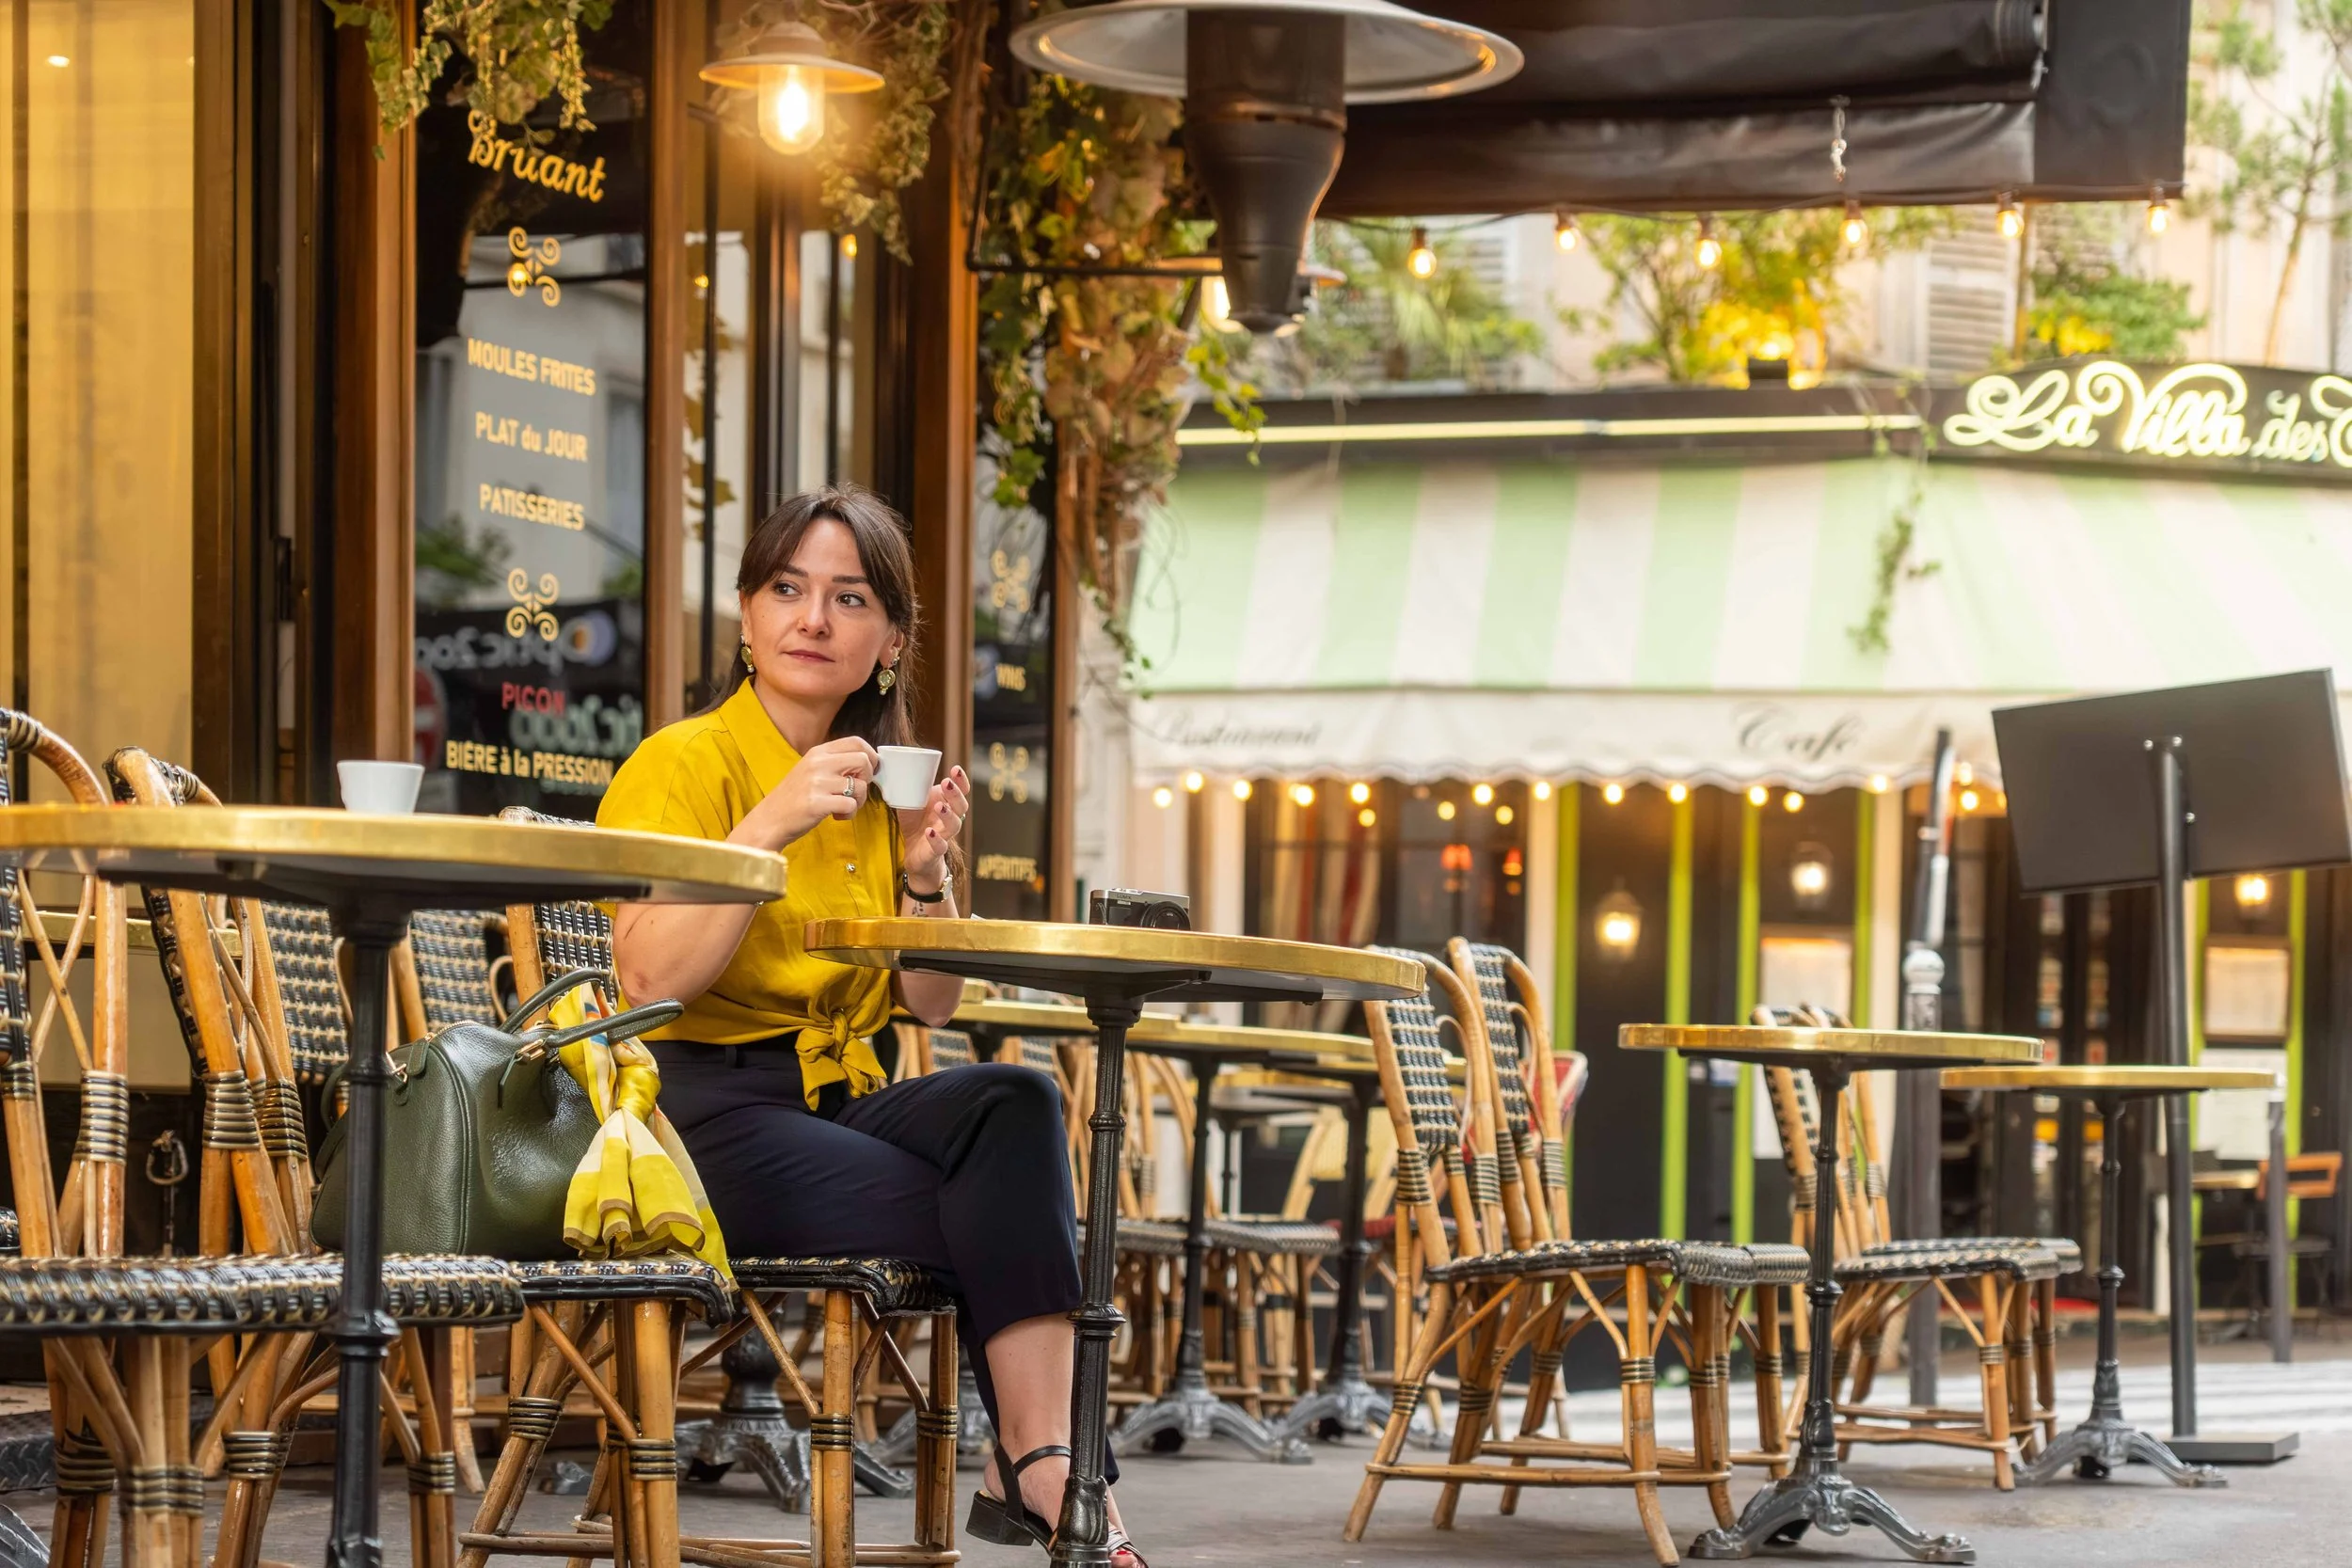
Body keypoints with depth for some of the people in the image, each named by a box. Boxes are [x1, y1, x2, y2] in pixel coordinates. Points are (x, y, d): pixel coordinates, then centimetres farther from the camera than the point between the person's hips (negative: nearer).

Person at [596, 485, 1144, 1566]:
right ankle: (1047, 1469, -15)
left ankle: (1035, 1467, -31)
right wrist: (769, 827, -24)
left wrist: (925, 876, -4)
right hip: (710, 1116, -6)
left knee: (1014, 1100, -28)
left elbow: (932, 1005, 13)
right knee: (1015, 1222, -26)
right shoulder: (684, 765, -5)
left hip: (840, 1100, 6)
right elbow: (650, 977, -19)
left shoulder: (878, 786, 16)